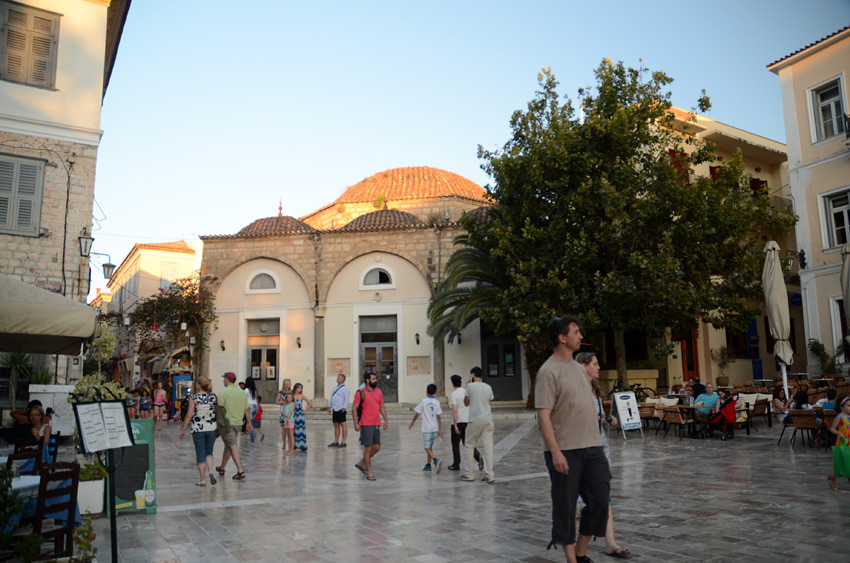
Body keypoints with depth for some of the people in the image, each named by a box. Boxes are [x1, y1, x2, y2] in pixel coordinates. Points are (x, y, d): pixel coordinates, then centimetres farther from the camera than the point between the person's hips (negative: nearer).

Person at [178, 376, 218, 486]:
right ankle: (211, 471, -6)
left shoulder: (193, 397, -7)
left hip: (198, 429, -2)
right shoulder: (213, 397, 0)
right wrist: (219, 428, 16)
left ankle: (202, 480, 8)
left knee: (200, 454, 7)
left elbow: (189, 415, -7)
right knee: (209, 452, 17)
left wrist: (183, 430, 3)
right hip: (211, 428, 2)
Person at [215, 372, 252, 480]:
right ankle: (222, 468, 32)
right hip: (238, 423, 6)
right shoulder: (242, 393, 7)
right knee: (228, 445, 19)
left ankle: (240, 471, -13)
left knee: (233, 447, -6)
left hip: (227, 423, -6)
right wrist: (249, 423, 16)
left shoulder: (223, 393, -12)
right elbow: (246, 409, 10)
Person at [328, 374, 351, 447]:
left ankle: (343, 442, -5)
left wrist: (343, 408, -22)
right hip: (334, 409, 8)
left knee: (343, 425, -6)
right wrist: (329, 406, 19)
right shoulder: (335, 388, 19)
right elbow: (331, 398, 25)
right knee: (336, 425, 10)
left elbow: (347, 400, -14)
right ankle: (336, 442, 14)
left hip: (340, 410, -8)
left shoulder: (345, 388, -7)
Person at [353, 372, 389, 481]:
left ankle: (362, 463, 26)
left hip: (376, 424, 6)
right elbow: (355, 408, -6)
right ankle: (369, 472, 7)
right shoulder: (361, 393, -5)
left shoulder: (379, 392, 12)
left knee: (377, 447, 7)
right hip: (366, 425, -6)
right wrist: (356, 423, -12)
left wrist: (386, 420, 9)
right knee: (368, 448, -4)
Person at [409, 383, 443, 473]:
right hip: (435, 428, 5)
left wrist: (411, 424, 11)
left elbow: (417, 414, -3)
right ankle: (428, 465, 21)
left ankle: (436, 460, -25)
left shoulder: (423, 401, -8)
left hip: (426, 429, -5)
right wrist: (440, 430, 5)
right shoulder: (437, 402, 3)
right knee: (430, 446, 17)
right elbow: (439, 417, 2)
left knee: (427, 448, -2)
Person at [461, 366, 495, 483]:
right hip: (488, 420, 4)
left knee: (469, 446, 9)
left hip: (475, 421, -4)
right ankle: (489, 475, 0)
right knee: (488, 447, 3)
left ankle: (469, 473, 11)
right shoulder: (488, 387, 8)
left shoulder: (470, 386, -5)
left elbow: (466, 403, 4)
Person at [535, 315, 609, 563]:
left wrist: (596, 440, 18)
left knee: (599, 499, 8)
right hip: (564, 451, -8)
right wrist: (555, 452, -22)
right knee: (565, 506, 3)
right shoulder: (549, 371, -12)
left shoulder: (579, 368, 15)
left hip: (592, 447, 8)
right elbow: (543, 415, -17)